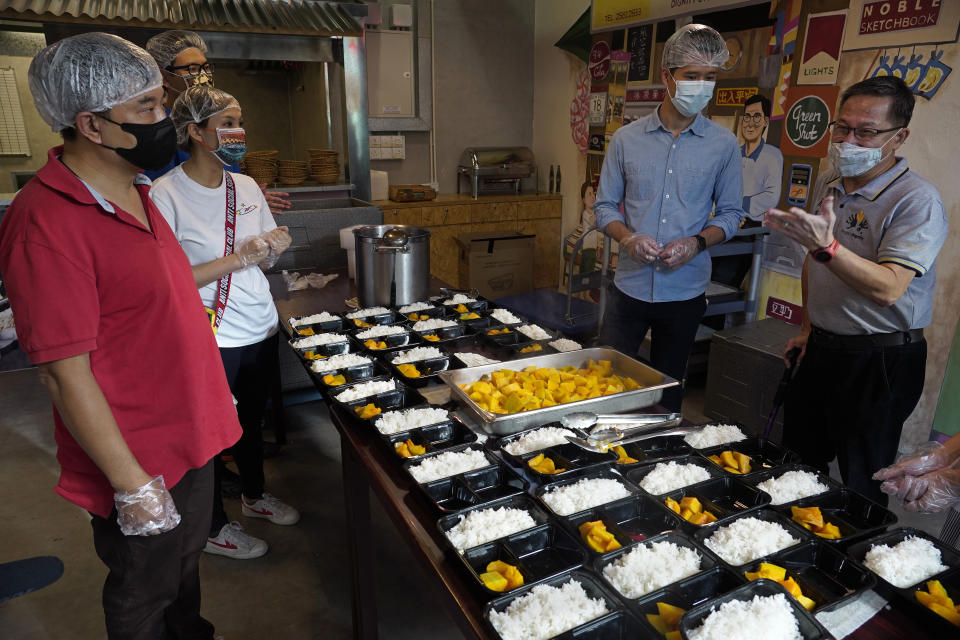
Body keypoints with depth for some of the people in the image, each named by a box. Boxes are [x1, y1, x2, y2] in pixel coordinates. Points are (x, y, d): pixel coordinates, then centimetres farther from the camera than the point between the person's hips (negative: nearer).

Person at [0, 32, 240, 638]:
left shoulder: (134, 191, 3)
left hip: (190, 438, 8)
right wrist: (133, 486, -18)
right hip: (138, 462, -8)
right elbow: (67, 376, -23)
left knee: (186, 563, 29)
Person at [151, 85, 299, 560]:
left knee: (252, 419, 23)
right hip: (211, 341, -6)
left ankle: (254, 495, 47)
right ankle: (211, 527, 33)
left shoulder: (246, 186, 5)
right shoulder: (166, 194, -15)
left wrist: (274, 246, -8)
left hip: (261, 330, 6)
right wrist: (238, 259, -23)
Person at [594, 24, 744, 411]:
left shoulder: (723, 145, 0)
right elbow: (605, 206, 3)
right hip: (630, 285, 0)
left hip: (685, 289, 0)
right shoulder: (626, 139, 0)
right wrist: (627, 237, -17)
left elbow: (730, 213, 5)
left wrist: (697, 242, -15)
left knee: (668, 388, 16)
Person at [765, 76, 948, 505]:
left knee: (861, 483, 3)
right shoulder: (828, 184, 6)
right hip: (823, 347, 7)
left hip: (882, 361, -7)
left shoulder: (918, 201, -17)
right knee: (797, 459, 18)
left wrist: (826, 246, -42)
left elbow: (889, 288, -29)